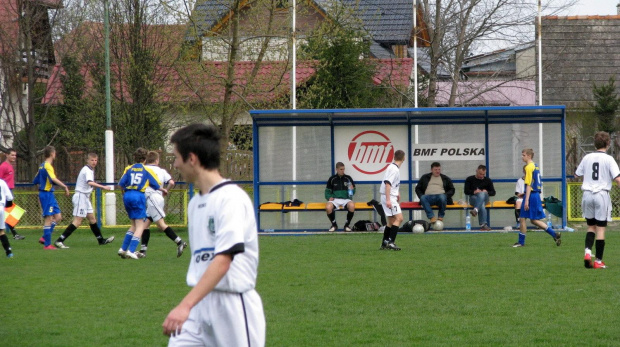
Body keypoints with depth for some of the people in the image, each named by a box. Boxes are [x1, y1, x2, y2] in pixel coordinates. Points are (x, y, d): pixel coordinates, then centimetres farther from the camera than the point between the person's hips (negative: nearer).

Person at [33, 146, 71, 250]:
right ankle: (47, 244, -5)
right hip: (47, 194, -10)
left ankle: (45, 238, 10)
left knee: (58, 217, 10)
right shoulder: (47, 166, -14)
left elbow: (35, 181, 23)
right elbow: (53, 179, -31)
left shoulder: (42, 166, 15)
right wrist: (65, 187, -34)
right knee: (48, 219, -7)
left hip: (49, 195, 10)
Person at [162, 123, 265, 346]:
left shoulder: (231, 198, -14)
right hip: (200, 303, 8)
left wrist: (185, 305, -31)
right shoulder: (195, 203, 13)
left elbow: (223, 260, -23)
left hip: (232, 304, -8)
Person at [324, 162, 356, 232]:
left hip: (346, 199, 0)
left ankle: (347, 224, -11)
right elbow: (327, 191, 15)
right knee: (328, 207, -34)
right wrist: (329, 197, -6)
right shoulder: (332, 179, 10)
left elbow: (353, 192, 14)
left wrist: (352, 189, -9)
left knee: (352, 206, -36)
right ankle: (334, 225, -6)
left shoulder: (348, 178, 10)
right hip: (335, 199, 0)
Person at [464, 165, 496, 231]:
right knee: (482, 205, -38)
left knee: (482, 194, -39)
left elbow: (493, 193, 14)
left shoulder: (488, 180, 17)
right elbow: (466, 191, 4)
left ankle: (475, 210, -60)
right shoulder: (469, 179, 12)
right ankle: (483, 224, -52)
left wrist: (487, 192, -9)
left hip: (484, 198, 1)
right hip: (473, 197, -1)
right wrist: (474, 192, -16)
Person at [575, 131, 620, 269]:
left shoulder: (587, 158, 6)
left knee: (591, 226, 16)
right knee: (601, 228, 1)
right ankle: (598, 261, 1)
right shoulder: (608, 159, -6)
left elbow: (577, 174, 19)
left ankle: (587, 251, -8)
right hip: (602, 194, -4)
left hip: (587, 195, 4)